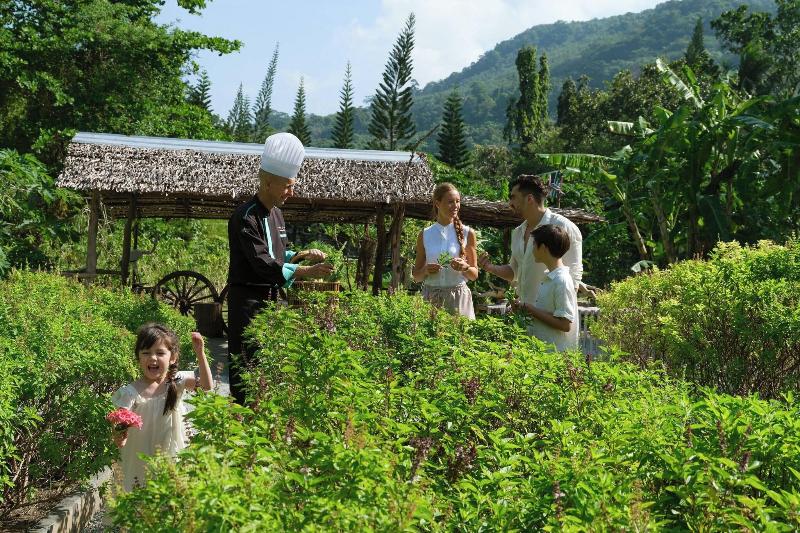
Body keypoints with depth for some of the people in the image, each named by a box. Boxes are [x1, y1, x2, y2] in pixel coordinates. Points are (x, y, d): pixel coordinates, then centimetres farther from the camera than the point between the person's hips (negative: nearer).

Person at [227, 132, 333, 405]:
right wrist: (306, 271, -25)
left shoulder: (276, 213, 11)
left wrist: (300, 255, 1)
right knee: (245, 364, -4)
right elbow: (262, 263, -24)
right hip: (248, 299, -9)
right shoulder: (245, 217, -18)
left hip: (271, 296, 9)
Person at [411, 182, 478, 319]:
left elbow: (474, 275, 6)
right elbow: (416, 276, 10)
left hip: (458, 297, -1)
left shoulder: (467, 233, 2)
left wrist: (465, 267, -14)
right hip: (430, 297, 1)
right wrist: (425, 271, -10)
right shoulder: (425, 235, 5)